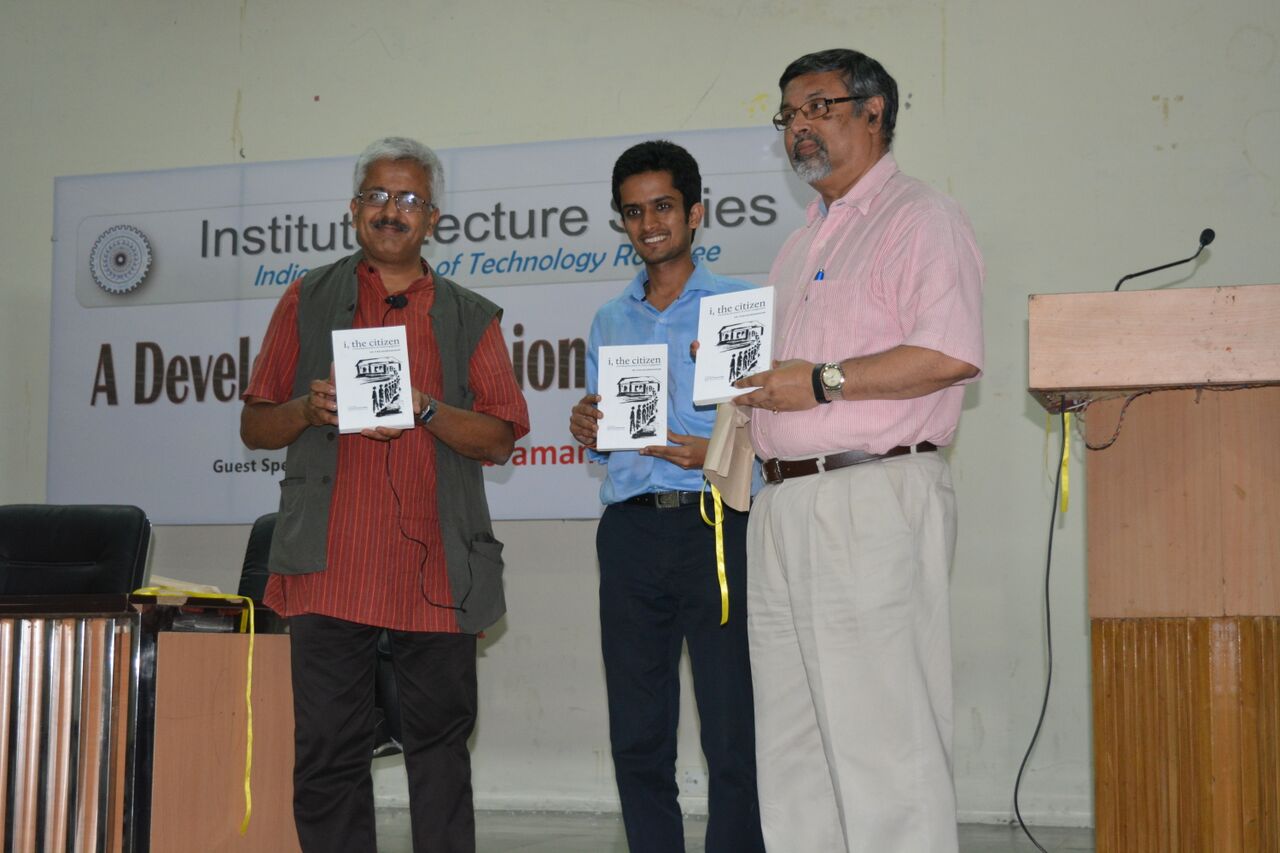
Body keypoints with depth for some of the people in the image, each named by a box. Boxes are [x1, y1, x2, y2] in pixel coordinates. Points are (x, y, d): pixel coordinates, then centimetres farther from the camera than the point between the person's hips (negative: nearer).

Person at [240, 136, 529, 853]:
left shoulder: (471, 317, 15)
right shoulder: (309, 301, 15)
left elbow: (499, 439, 6)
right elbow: (255, 426, 13)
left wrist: (423, 409, -11)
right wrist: (308, 409, -9)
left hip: (436, 565, 1)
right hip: (331, 564, -1)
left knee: (441, 740, 5)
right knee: (328, 746, -3)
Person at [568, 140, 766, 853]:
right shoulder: (610, 321, 19)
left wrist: (718, 453, -18)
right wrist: (587, 430, 2)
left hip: (716, 527, -5)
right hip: (631, 529, 5)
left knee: (733, 735, -4)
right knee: (637, 738, 7)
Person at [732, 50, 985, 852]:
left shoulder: (920, 217, -3)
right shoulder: (804, 242, 25)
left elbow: (951, 356, -17)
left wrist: (821, 382, -17)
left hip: (875, 496, -9)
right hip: (784, 503, 9)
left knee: (881, 734, -8)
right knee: (793, 741, 10)